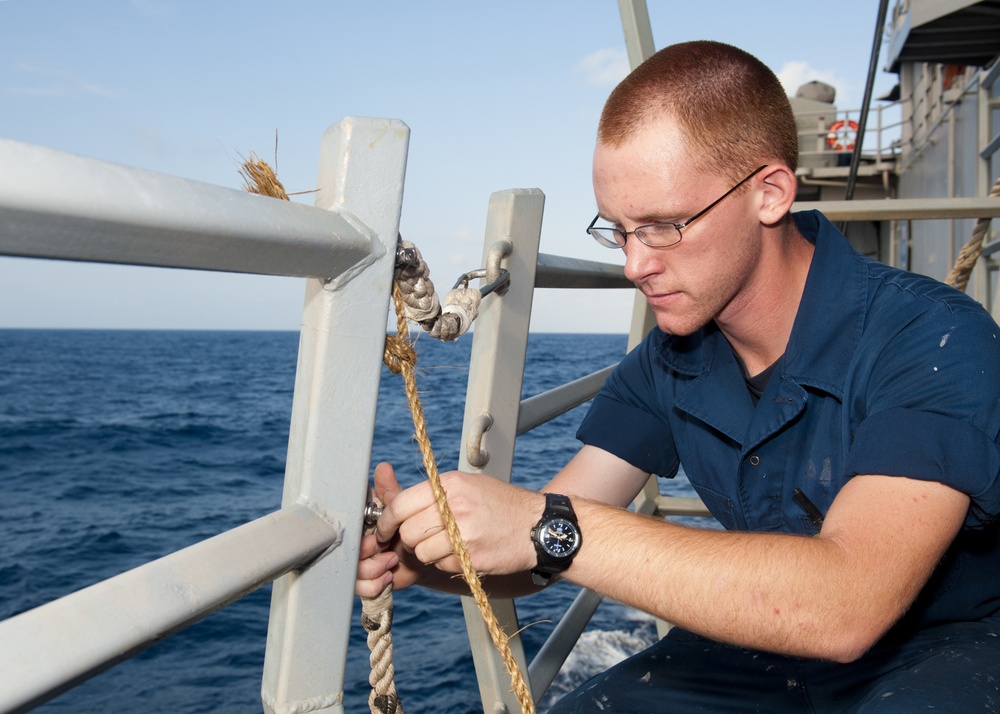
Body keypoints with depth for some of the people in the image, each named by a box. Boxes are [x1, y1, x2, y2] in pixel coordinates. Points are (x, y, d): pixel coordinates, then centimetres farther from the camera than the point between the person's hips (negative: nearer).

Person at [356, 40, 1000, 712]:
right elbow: (537, 546, -4)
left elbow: (844, 608, -37)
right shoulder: (667, 364, -5)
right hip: (759, 652, 4)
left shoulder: (934, 342, -24)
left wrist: (552, 528, -40)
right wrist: (415, 554, -26)